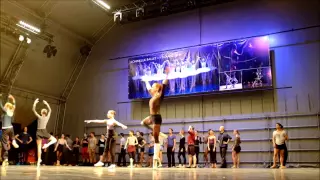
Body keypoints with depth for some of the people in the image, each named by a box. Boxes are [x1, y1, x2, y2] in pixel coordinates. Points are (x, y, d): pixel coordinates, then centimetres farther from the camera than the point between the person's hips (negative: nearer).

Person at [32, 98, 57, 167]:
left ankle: (39, 160, -1)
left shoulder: (39, 117, -8)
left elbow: (33, 110, -4)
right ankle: (47, 144, -12)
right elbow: (50, 110, 17)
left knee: (39, 147, 2)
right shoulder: (47, 117, 0)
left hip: (39, 132, -1)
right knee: (54, 140, 17)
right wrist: (46, 104, 21)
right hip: (44, 132, 1)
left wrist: (35, 103, 3)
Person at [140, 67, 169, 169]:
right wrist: (146, 81, 39)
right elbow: (148, 88, 28)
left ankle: (155, 159, -7)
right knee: (143, 122, 36)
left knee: (155, 138, -9)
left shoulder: (159, 96, -10)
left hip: (156, 117, -9)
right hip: (152, 117, 9)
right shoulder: (153, 96, 12)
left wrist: (166, 75, -26)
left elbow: (164, 86, -21)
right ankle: (160, 134, 24)